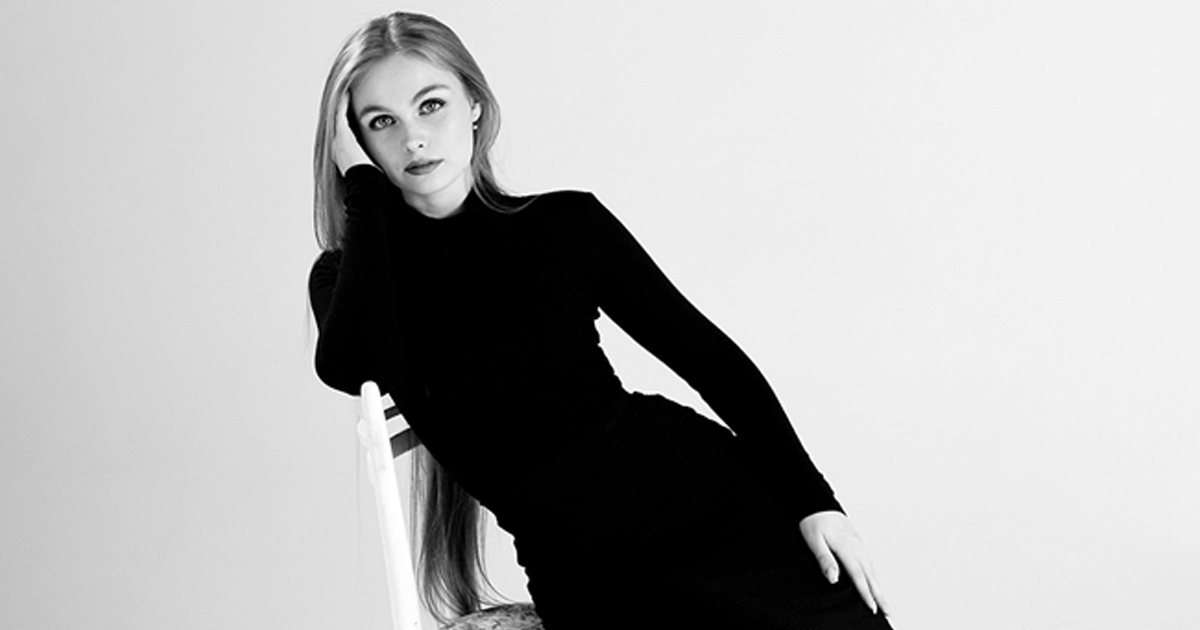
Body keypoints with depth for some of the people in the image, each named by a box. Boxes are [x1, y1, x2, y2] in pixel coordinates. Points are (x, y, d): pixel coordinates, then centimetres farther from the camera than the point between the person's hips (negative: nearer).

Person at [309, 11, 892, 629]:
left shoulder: (566, 223, 8)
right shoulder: (348, 276, 7)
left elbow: (711, 357, 9)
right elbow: (355, 368, -18)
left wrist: (811, 499, -1)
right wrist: (361, 181, -8)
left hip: (704, 492, 1)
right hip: (583, 571, -1)